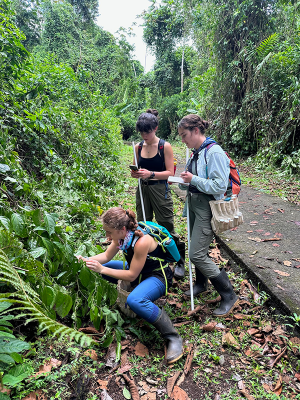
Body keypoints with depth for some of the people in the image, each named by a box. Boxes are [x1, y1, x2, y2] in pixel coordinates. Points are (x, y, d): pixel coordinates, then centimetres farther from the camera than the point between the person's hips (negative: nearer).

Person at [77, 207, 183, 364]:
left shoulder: (142, 241, -33)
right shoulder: (122, 234, -11)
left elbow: (132, 275, -25)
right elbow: (106, 256, 4)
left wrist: (102, 269, -27)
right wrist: (86, 260, -12)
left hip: (158, 276, -8)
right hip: (137, 270, 8)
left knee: (135, 300, -39)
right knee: (97, 268, 6)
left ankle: (173, 338, -24)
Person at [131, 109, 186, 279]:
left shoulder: (165, 146, -8)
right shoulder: (138, 147, 6)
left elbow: (170, 173, -10)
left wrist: (151, 174, -24)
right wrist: (135, 174, -8)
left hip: (160, 190, -5)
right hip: (143, 189, 5)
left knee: (167, 227, 0)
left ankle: (180, 261, 19)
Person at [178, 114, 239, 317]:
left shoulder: (214, 152, -19)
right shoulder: (197, 152, 8)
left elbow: (220, 186, -24)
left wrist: (193, 179, -19)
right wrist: (182, 181, -1)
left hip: (207, 209, -9)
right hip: (195, 205, 9)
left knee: (197, 255, -8)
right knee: (198, 249, 19)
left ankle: (229, 295, 9)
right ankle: (201, 284, 41)